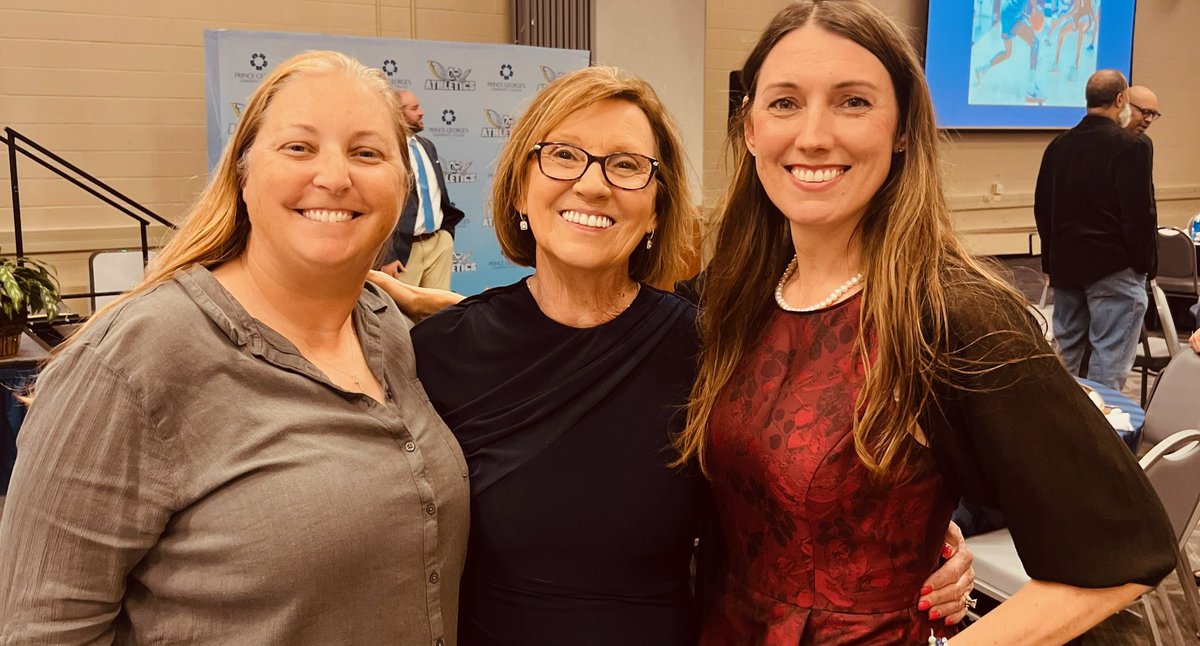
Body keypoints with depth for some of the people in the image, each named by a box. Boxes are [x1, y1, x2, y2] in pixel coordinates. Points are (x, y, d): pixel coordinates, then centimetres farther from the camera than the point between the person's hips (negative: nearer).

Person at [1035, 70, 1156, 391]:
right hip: (1115, 267, -7)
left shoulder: (1058, 145, 6)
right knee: (1109, 359, -1)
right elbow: (1140, 213, -15)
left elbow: (1042, 208, 11)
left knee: (1065, 349, 16)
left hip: (1066, 265, 7)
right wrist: (1144, 264, -4)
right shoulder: (1130, 147, -13)